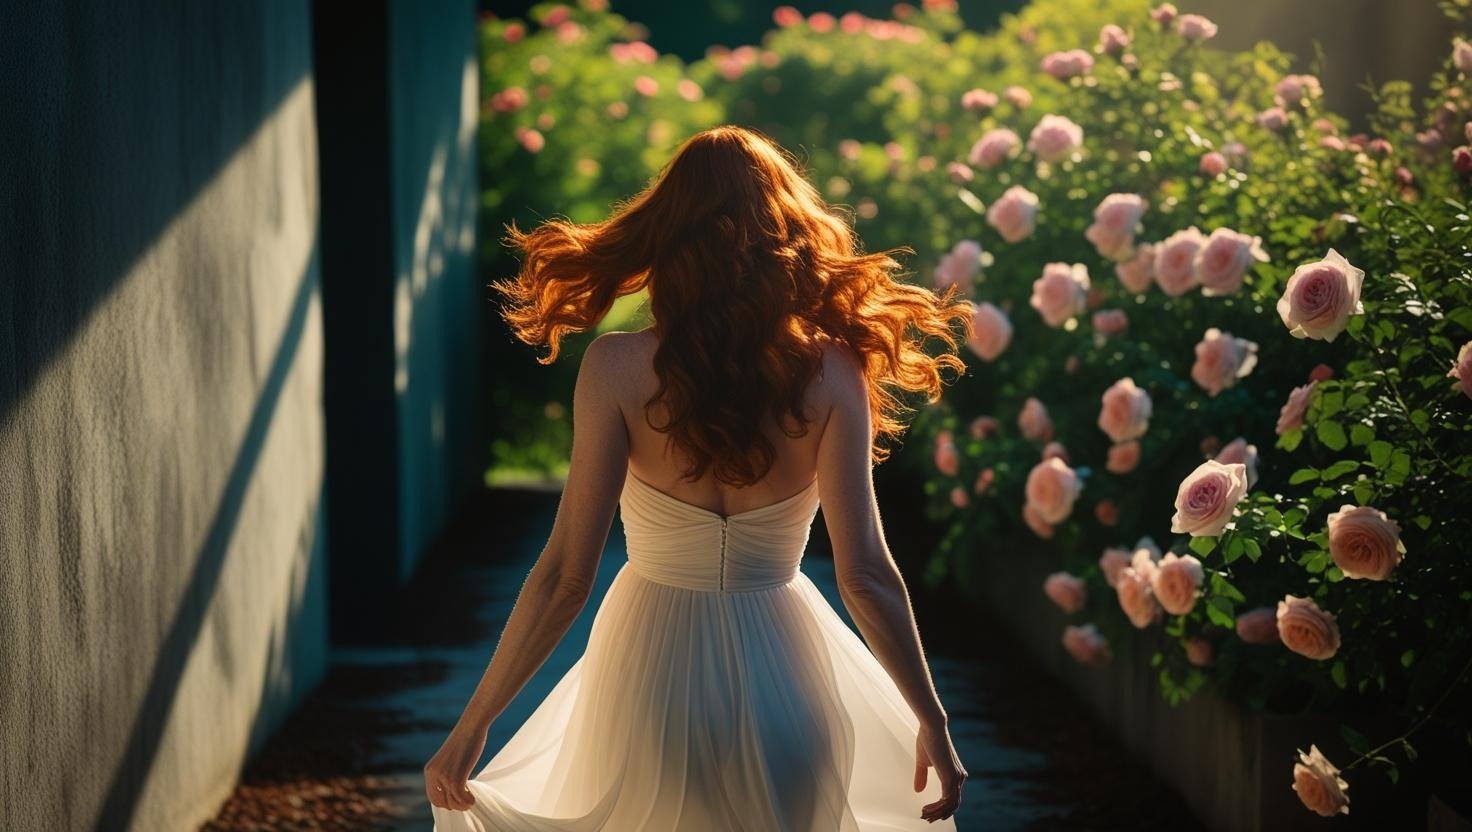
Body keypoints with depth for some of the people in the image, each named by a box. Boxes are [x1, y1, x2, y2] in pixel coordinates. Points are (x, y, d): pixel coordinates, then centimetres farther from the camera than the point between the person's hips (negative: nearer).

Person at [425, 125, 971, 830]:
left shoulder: (617, 367, -13)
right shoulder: (829, 371, -10)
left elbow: (565, 575, -14)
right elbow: (866, 575, -12)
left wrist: (473, 725, -7)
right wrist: (933, 721, 0)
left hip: (652, 671, 0)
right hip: (778, 665, 0)